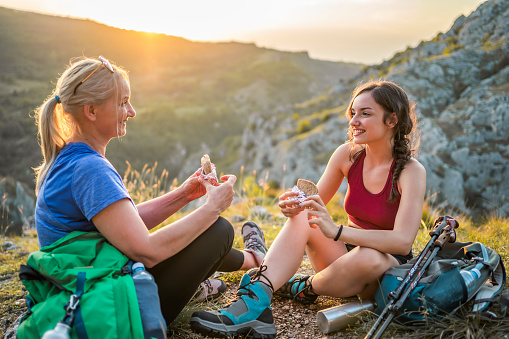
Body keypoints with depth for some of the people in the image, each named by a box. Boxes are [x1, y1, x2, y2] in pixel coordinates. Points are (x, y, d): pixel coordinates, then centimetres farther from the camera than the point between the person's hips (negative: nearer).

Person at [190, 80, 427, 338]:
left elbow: (403, 241, -29)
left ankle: (304, 288, -10)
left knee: (367, 258, -39)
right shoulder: (347, 155, -4)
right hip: (348, 252, 4)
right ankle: (254, 303, -38)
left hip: (389, 269, -3)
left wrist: (337, 231, -41)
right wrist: (294, 205, -23)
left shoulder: (411, 171, -17)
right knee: (302, 217, -23)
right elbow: (318, 202, 3)